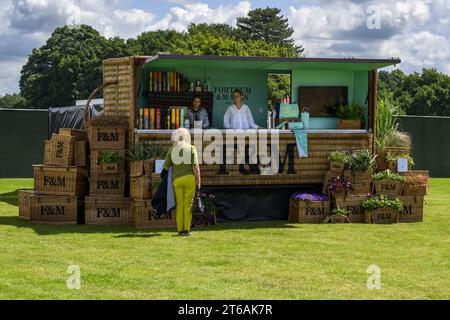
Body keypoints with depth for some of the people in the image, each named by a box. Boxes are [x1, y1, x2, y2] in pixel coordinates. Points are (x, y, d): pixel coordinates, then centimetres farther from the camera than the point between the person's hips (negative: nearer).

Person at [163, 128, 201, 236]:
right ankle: (186, 229, -2)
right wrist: (198, 180, -2)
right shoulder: (191, 148, -1)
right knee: (188, 204, 2)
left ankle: (180, 229, 4)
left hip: (177, 179, 2)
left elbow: (165, 166, 5)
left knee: (179, 204, 7)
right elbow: (195, 166, -7)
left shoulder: (172, 149, 6)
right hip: (190, 178, -2)